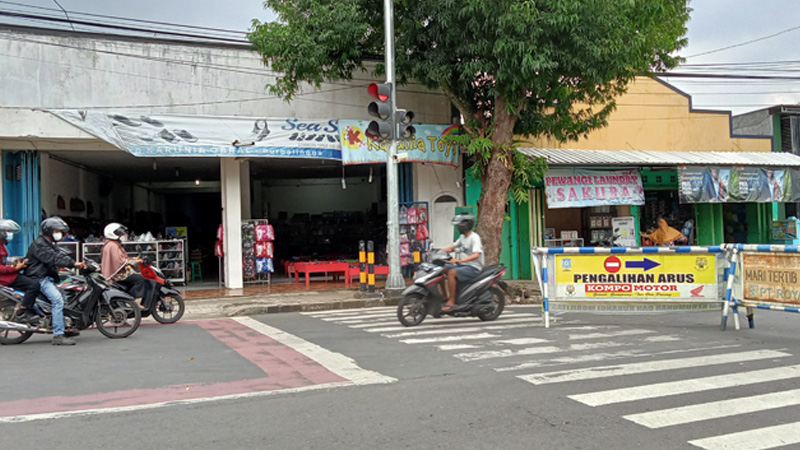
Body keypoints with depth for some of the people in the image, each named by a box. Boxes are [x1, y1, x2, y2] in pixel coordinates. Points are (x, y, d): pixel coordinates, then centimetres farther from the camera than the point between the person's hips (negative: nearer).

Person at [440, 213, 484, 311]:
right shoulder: (462, 237, 14)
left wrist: (460, 260, -43)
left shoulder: (474, 237, -15)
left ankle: (451, 301, -25)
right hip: (462, 265, 9)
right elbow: (452, 247, 17)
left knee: (451, 273, -30)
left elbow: (476, 255, -29)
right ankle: (444, 296, 6)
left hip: (473, 268, -9)